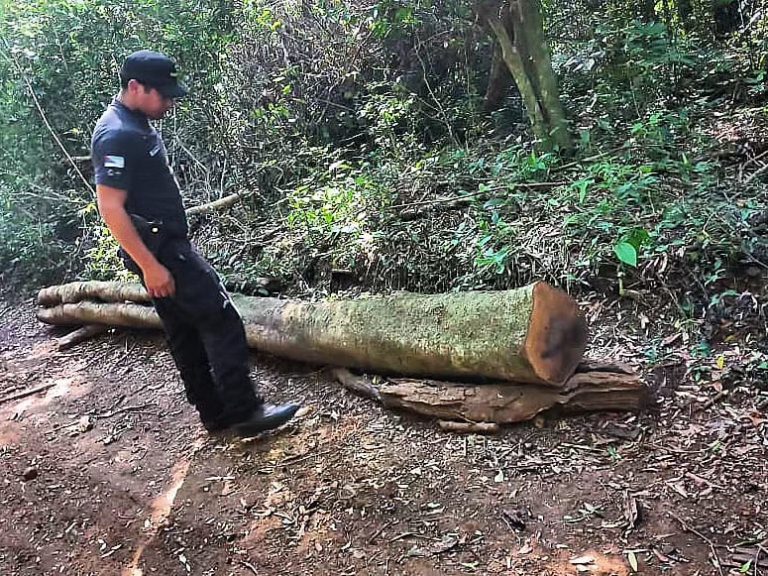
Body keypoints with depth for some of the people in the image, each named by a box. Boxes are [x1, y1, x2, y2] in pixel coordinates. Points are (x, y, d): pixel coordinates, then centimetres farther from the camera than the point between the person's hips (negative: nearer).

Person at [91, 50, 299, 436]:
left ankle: (215, 412, 23)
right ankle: (244, 413, -1)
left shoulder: (137, 125, 13)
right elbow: (110, 208, -22)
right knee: (222, 322, -8)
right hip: (157, 249, -10)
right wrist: (149, 265, -22)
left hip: (167, 244, 10)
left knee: (186, 333, 13)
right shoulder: (117, 136, -19)